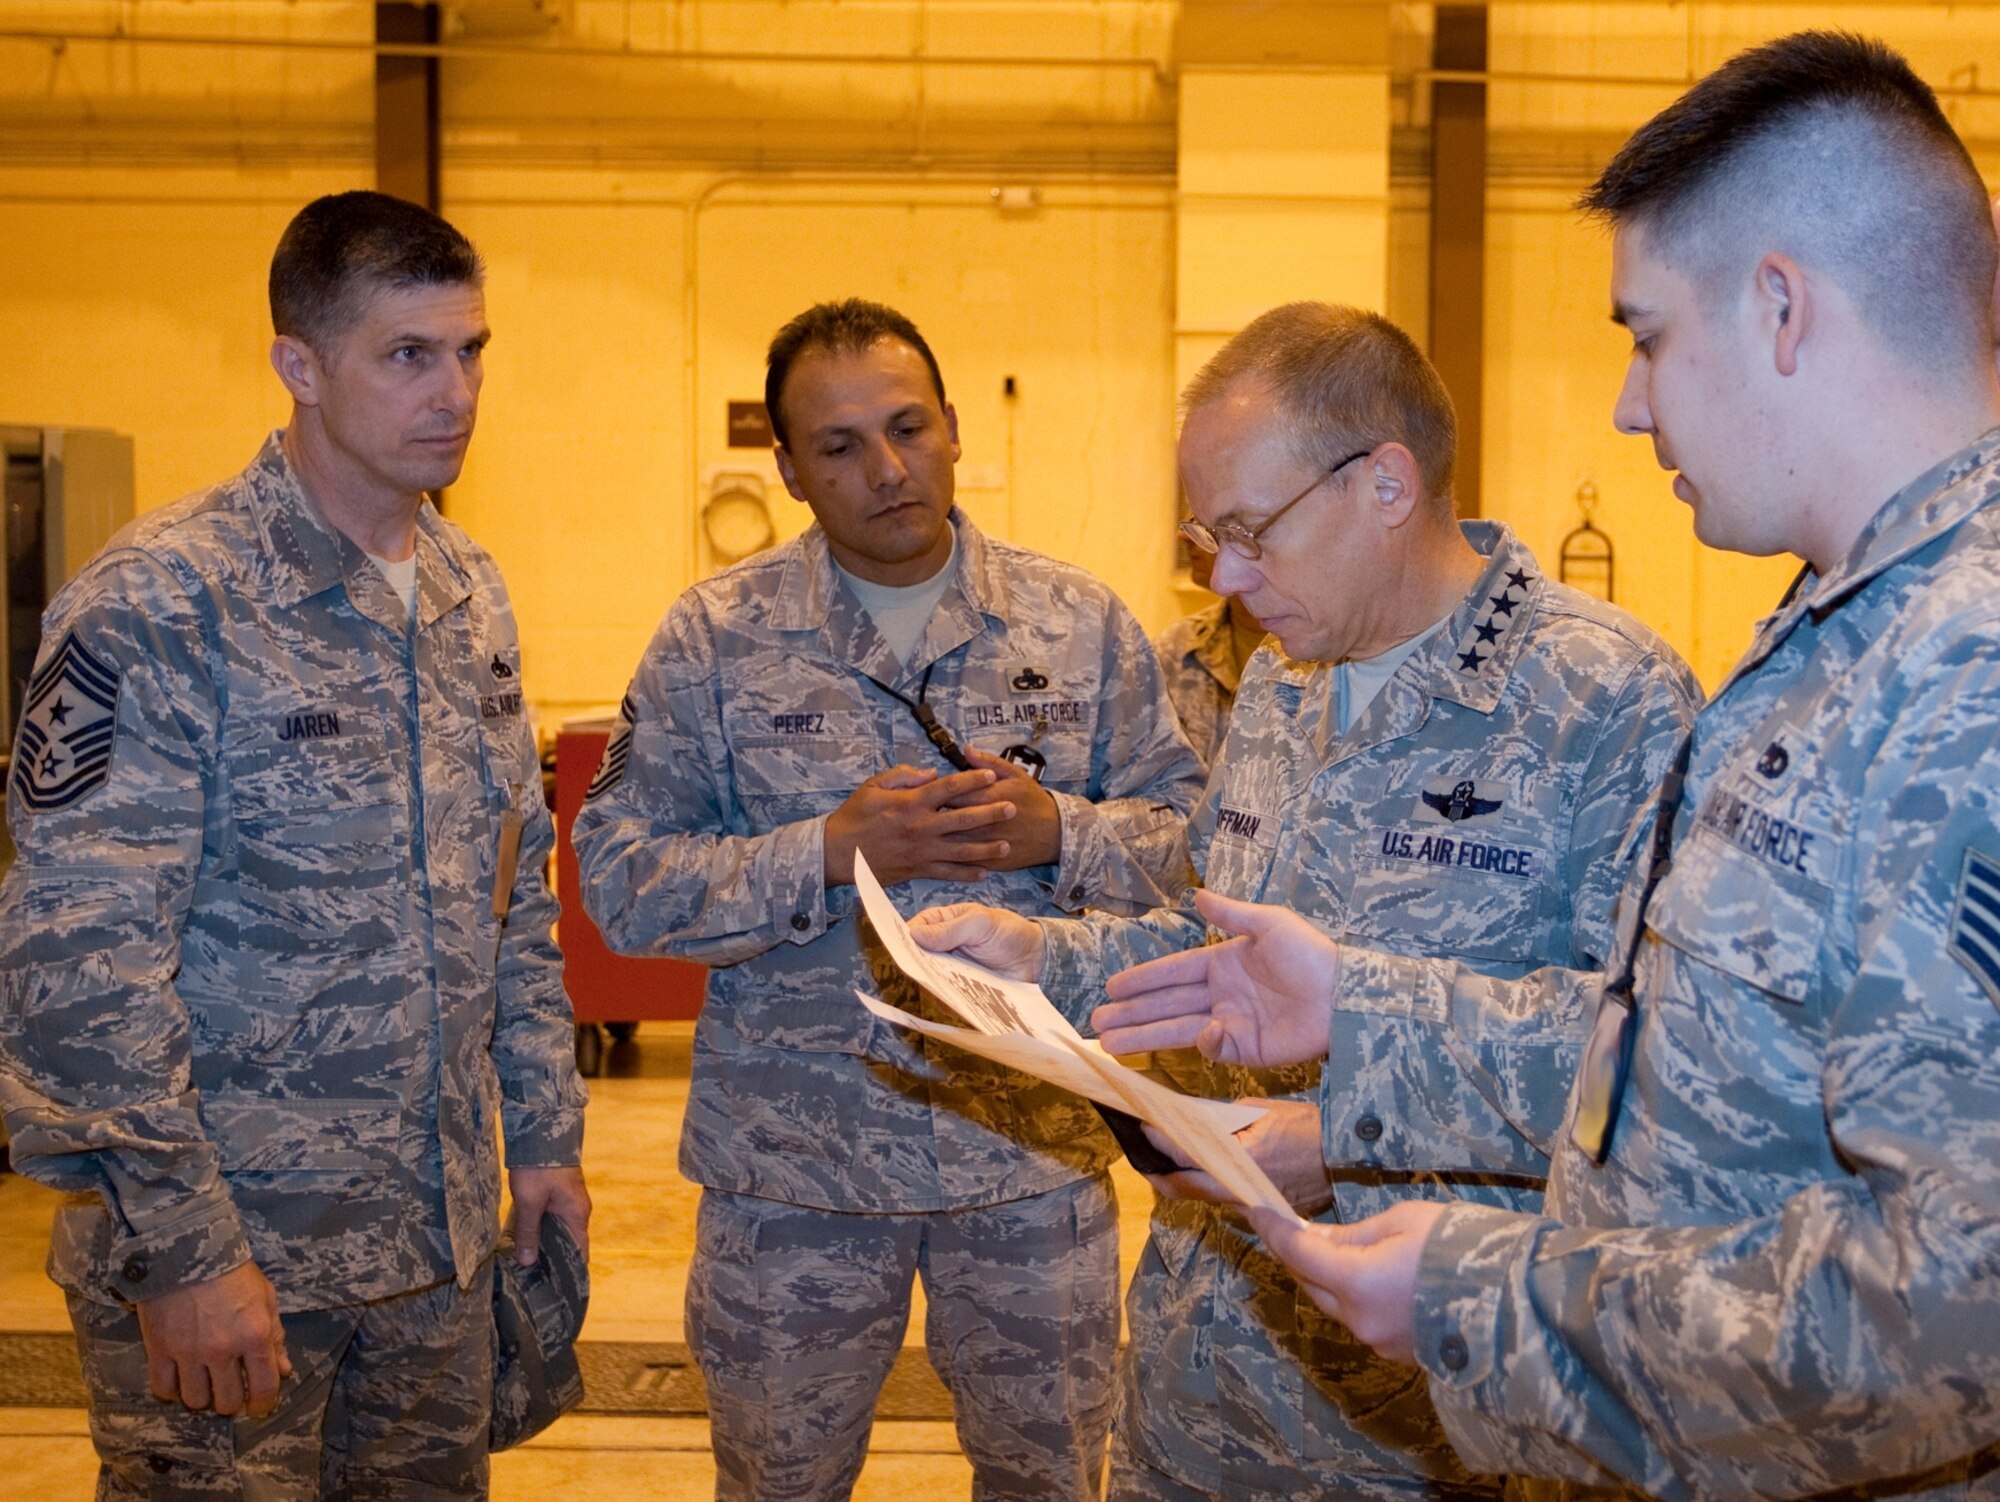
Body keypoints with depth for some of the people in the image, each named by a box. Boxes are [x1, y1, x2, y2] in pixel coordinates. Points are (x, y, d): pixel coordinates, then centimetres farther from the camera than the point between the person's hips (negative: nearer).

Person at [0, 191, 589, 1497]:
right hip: (225, 1253, -6)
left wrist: (544, 1129, 13)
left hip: (437, 1239, 7)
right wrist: (180, 1249, -19)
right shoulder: (166, 601, -15)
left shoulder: (472, 591, 7)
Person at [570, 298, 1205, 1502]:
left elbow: (1188, 829, 1)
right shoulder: (715, 638, -5)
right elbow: (621, 878, -9)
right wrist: (831, 852, -22)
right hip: (792, 1158, -1)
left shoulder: (1081, 622, 0)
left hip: (1035, 1144, 1)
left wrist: (1058, 834, -19)